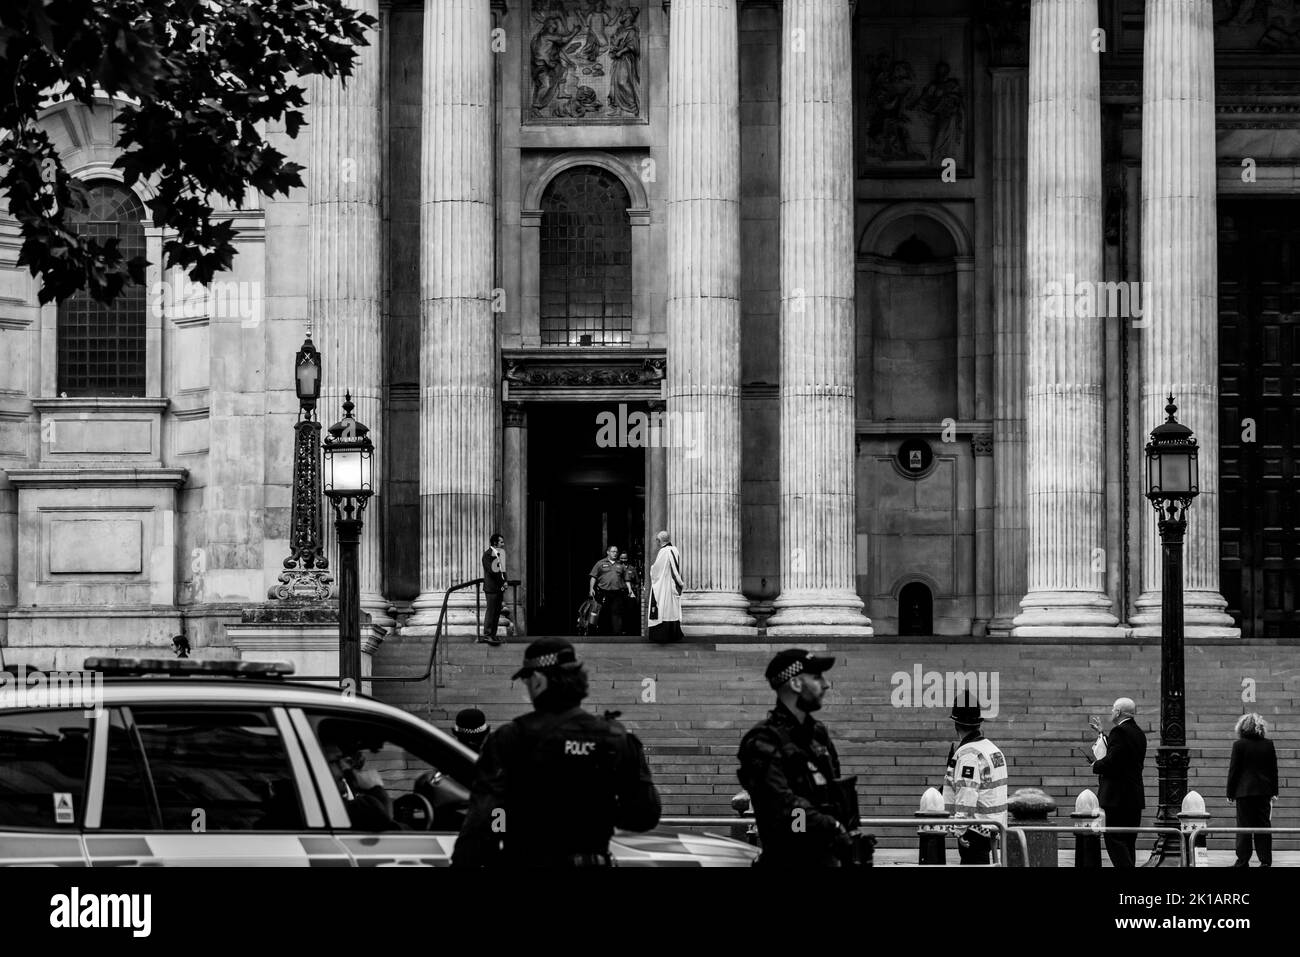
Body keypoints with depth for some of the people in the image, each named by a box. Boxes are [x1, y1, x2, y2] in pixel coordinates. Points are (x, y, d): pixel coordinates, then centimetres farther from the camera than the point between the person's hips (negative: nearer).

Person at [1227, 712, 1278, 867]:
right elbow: (1273, 769, 7)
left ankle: (1243, 861, 1)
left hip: (1244, 790, -3)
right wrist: (1274, 791, 14)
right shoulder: (1268, 744, 2)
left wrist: (1230, 793, 1)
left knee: (1244, 827, 1)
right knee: (1264, 826, 7)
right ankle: (1266, 861, 6)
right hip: (1264, 790, 3)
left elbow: (1233, 770, -5)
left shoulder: (1239, 744, -7)